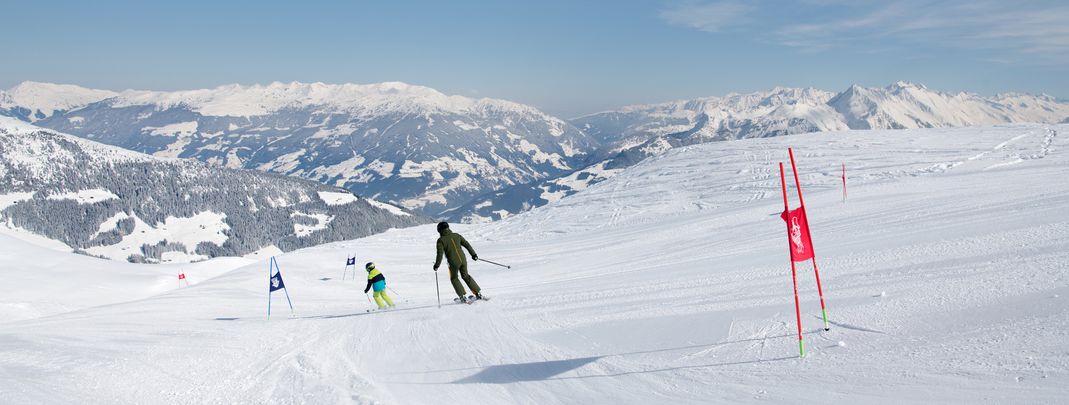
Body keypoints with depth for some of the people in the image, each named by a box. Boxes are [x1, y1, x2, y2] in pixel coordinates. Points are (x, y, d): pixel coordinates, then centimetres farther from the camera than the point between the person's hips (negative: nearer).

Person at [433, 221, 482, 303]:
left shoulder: (441, 240, -5)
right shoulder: (456, 236, 7)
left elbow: (440, 254, -10)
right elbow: (467, 245, 11)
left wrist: (436, 265, 2)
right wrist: (473, 254, 20)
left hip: (453, 263, -4)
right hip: (463, 259, 4)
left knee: (454, 279, 20)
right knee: (465, 276, 24)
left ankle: (463, 297, 11)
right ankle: (479, 293, 20)